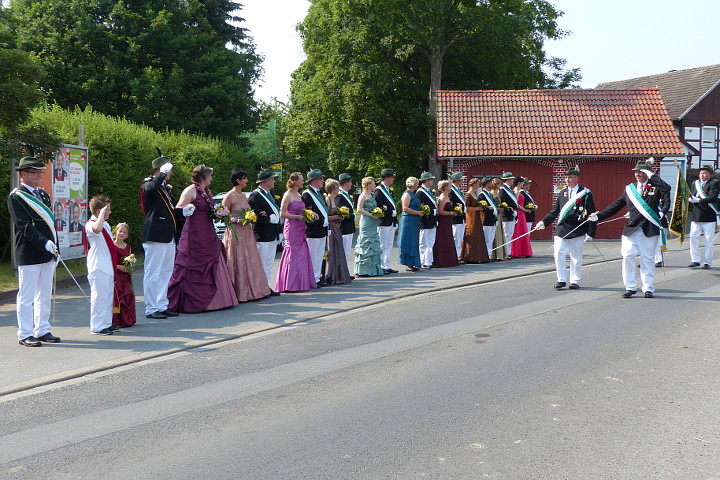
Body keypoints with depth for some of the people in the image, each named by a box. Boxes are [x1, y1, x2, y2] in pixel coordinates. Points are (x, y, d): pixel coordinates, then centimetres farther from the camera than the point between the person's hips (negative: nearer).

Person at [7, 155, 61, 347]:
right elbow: (24, 226, -17)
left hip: (48, 254, 8)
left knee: (44, 295, 13)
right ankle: (25, 334, 8)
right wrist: (44, 243, -26)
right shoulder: (16, 197, -7)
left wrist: (55, 248, 14)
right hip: (29, 256, -8)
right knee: (26, 297, 0)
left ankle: (42, 330, 22)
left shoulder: (43, 195, 17)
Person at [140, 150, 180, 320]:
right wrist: (163, 172, -22)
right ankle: (151, 309, 3)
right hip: (155, 236, -10)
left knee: (165, 272, 15)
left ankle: (162, 306, 24)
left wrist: (183, 211, 11)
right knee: (152, 274, -3)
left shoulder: (164, 187, 20)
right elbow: (151, 188, -36)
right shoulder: (148, 184, -9)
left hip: (168, 236, 10)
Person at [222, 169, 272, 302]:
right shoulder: (230, 196, -9)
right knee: (238, 263, -5)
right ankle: (240, 293, 0)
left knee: (250, 261, 8)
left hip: (247, 232, 8)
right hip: (235, 234, -8)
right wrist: (238, 220, -19)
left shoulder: (244, 196, 15)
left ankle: (251, 290, 13)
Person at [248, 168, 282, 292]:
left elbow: (277, 211, 17)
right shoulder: (255, 196, -13)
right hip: (262, 236, -9)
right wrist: (269, 219, -15)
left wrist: (279, 231, 5)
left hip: (273, 235, 9)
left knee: (269, 264, 14)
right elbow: (253, 216, -20)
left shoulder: (270, 194, 15)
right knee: (261, 265, -3)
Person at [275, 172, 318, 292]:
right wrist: (298, 217, -16)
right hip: (292, 228, -8)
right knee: (293, 255, -5)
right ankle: (290, 285, 1)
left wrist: (310, 212, 7)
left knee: (302, 255, 7)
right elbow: (282, 214, -13)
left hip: (300, 229, 8)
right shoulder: (287, 195, -10)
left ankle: (301, 283, 14)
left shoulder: (299, 195, 14)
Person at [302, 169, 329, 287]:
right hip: (313, 232, -9)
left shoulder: (318, 193, 18)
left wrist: (327, 224, 14)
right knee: (314, 256, -4)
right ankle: (313, 280, 1)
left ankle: (317, 277, 20)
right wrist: (322, 222, -17)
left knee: (320, 255, 13)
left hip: (322, 230, 9)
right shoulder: (306, 194, -13)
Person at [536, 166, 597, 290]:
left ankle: (575, 281, 17)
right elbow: (555, 211, 16)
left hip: (577, 231, -4)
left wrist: (590, 233, -8)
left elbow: (591, 214, -3)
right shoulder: (562, 193, 12)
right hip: (561, 230, 4)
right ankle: (561, 280, 8)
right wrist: (544, 222, 3)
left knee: (576, 258, 6)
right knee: (558, 255, -3)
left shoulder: (586, 194, -2)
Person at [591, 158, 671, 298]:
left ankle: (648, 288, 15)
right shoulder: (629, 189, 13)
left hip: (649, 229, -3)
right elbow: (617, 205, 14)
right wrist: (599, 216, 10)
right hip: (631, 229, 3)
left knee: (648, 259, 5)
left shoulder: (655, 187, 2)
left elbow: (667, 190, -21)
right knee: (627, 256, -4)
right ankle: (630, 287, 6)